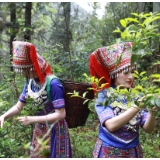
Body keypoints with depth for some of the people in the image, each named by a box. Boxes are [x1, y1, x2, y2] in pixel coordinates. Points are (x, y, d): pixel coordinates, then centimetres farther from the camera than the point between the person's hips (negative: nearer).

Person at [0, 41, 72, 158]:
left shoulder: (53, 84, -26)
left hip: (54, 130, -7)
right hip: (39, 130, 7)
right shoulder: (30, 82, -5)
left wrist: (32, 119, -28)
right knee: (37, 154, 18)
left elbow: (60, 114, -27)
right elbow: (18, 107, 2)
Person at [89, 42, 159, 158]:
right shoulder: (103, 96, -13)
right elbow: (111, 125, -27)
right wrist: (137, 107, -34)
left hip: (133, 151, 3)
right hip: (108, 151, -3)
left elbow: (148, 129, -9)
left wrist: (151, 110, -27)